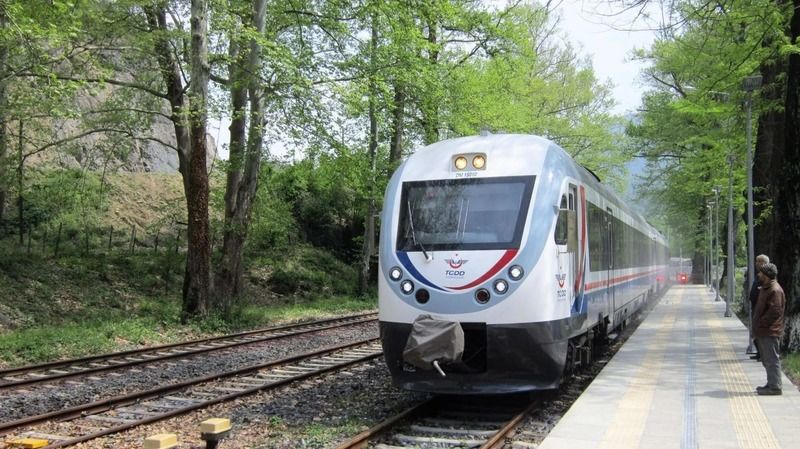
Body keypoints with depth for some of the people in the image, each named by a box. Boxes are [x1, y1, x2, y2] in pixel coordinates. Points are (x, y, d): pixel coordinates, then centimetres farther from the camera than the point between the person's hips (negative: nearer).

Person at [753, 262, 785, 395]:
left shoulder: (775, 290, -17)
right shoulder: (765, 288, 16)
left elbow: (774, 311, -24)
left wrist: (761, 323, -18)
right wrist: (757, 327, 15)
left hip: (770, 332, -11)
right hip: (763, 332, 11)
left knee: (772, 360, -5)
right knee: (767, 360, 16)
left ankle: (775, 387, -1)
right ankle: (771, 384, 25)